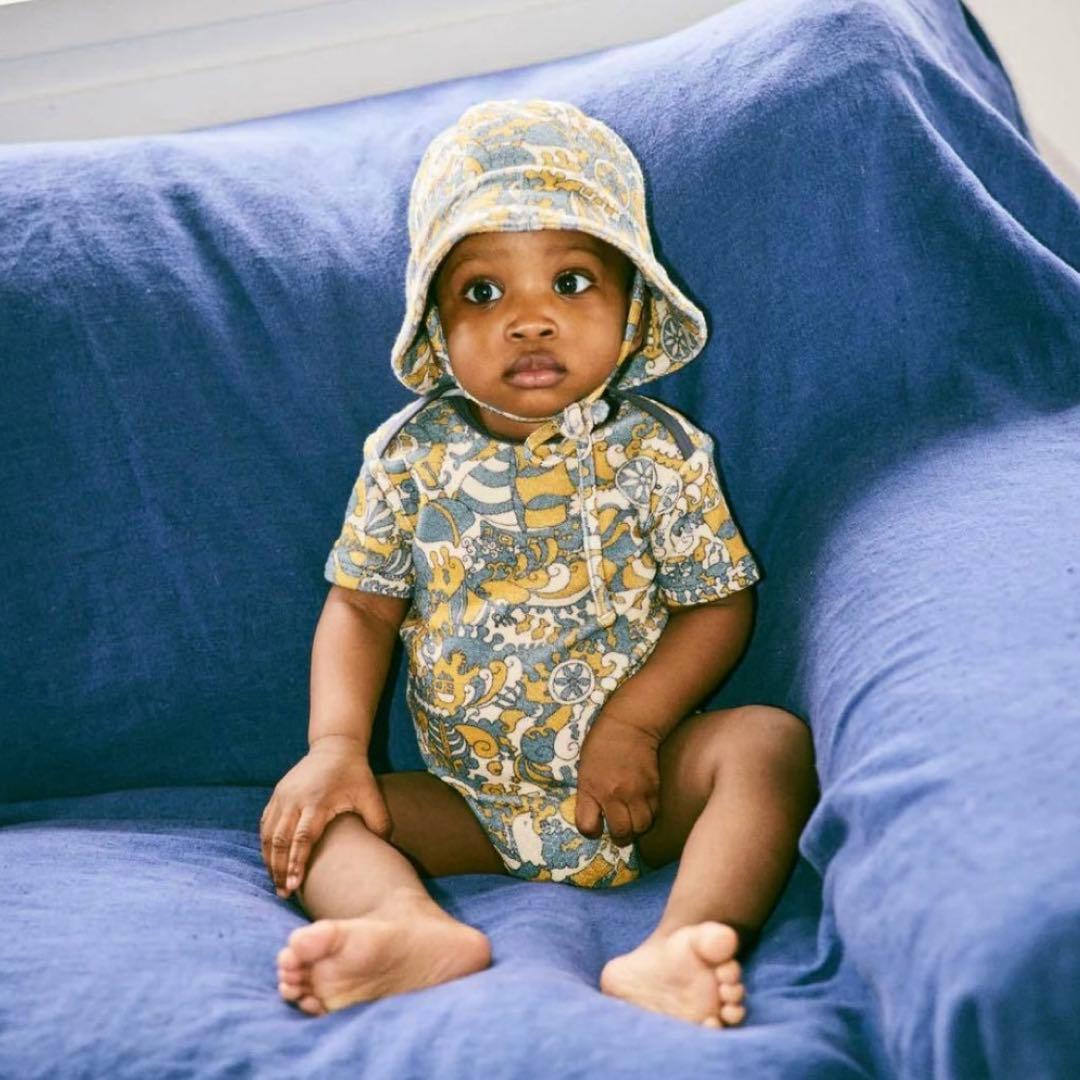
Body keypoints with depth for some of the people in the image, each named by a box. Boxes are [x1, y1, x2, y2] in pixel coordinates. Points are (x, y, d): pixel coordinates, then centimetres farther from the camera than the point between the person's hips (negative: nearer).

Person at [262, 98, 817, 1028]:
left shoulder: (659, 451, -4)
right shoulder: (409, 454, 0)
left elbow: (719, 603, -2)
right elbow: (361, 608, 2)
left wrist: (632, 724, -16)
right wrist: (336, 744, -13)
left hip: (637, 779, -1)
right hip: (473, 802, 2)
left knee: (772, 740, -27)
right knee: (308, 814, -15)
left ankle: (673, 951, -47)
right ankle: (416, 927, -44)